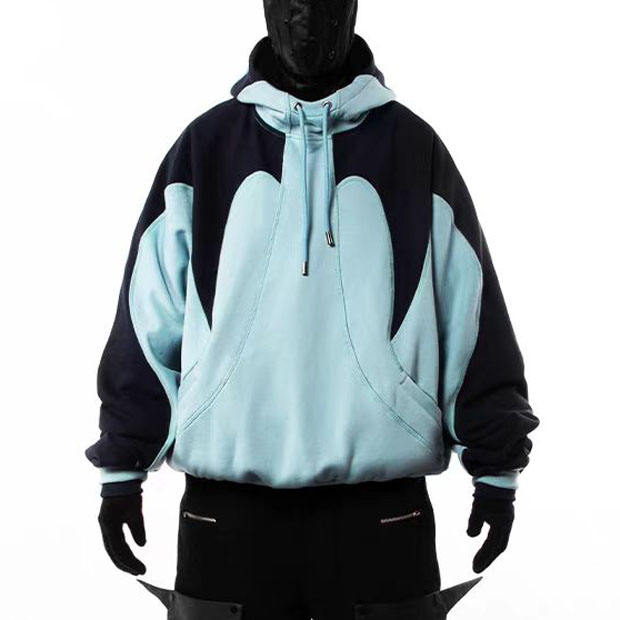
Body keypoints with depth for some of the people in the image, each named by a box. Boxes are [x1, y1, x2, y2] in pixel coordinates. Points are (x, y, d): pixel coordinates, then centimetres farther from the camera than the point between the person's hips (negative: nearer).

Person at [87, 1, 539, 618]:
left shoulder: (413, 147, 7)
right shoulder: (204, 145, 8)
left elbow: (471, 313, 6)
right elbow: (148, 316, 7)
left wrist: (495, 468, 5)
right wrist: (123, 464, 6)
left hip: (383, 509, 0)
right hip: (227, 507, 1)